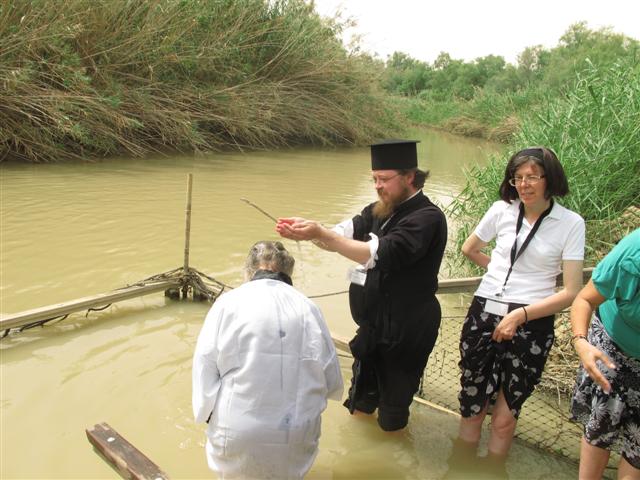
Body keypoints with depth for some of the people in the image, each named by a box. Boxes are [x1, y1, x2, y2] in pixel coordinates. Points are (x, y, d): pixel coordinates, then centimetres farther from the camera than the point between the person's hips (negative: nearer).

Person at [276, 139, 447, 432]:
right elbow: (344, 234, -7)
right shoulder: (382, 210, 0)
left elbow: (380, 254, -34)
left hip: (405, 328, -6)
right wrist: (308, 231, -27)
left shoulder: (427, 218, -23)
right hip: (374, 317, 7)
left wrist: (320, 234, -39)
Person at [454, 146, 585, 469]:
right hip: (483, 315, 2)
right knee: (471, 408, 12)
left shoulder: (571, 224, -6)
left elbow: (571, 292, -9)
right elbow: (469, 249, 18)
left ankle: (493, 470, 32)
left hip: (531, 326, -2)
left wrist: (521, 315, -16)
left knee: (504, 417, 9)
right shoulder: (503, 210, 1)